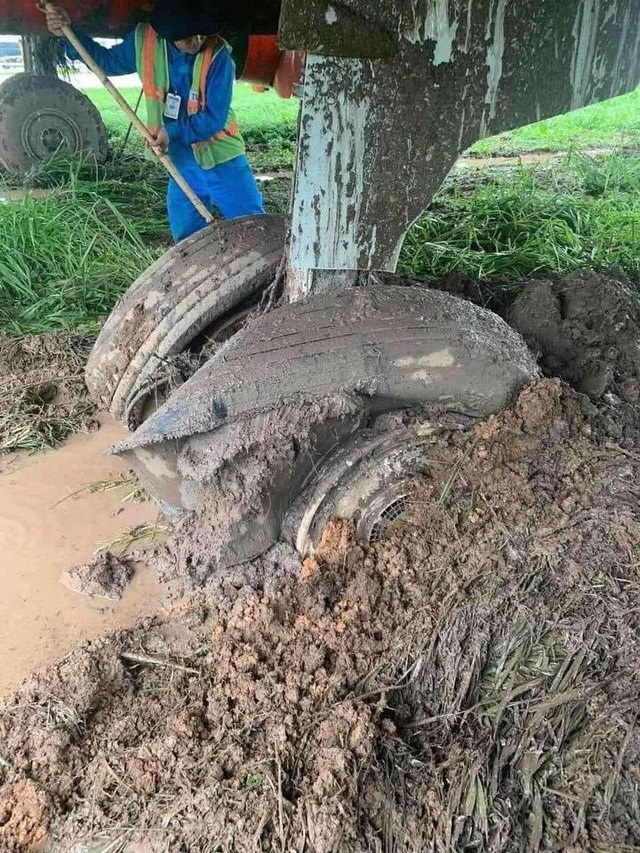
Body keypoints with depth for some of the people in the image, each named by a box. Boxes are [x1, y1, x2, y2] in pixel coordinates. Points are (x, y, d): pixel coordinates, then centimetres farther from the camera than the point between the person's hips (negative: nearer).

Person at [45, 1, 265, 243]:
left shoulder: (217, 55, -18)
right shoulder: (145, 41, -6)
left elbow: (214, 118, -18)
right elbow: (109, 61, 12)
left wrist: (171, 132, -19)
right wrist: (70, 33, 2)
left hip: (223, 161, -3)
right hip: (183, 163, 4)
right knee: (187, 237, 9)